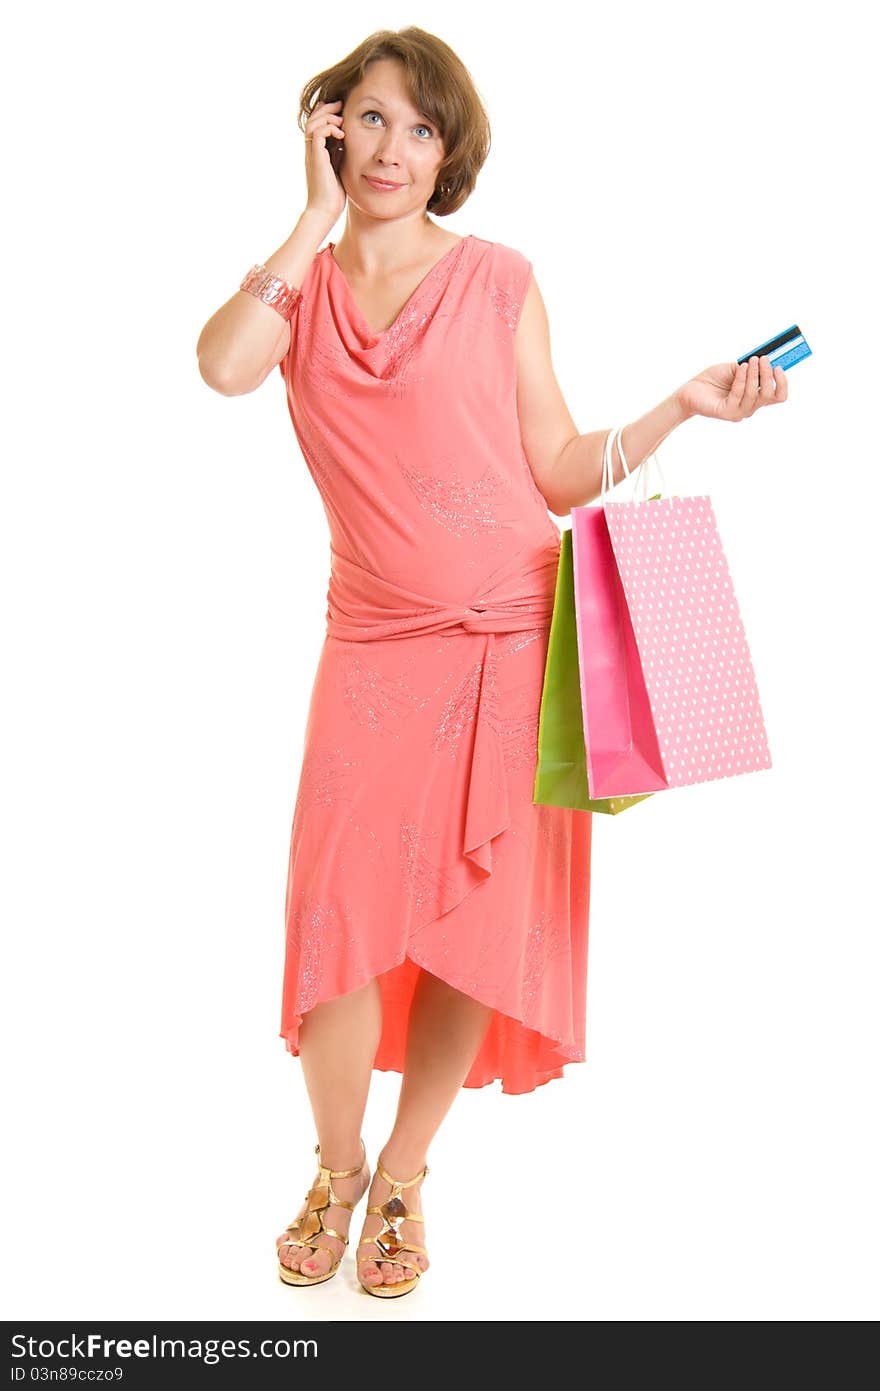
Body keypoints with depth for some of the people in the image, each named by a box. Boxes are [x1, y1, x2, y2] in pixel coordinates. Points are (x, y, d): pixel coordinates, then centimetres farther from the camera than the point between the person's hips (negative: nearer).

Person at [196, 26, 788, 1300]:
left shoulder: (498, 280, 5)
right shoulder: (300, 285, 9)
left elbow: (560, 473, 3)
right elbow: (225, 369, -15)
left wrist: (684, 405, -7)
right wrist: (321, 216, -6)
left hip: (511, 639, 0)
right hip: (375, 646, 1)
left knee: (475, 922, 2)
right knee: (342, 910, -7)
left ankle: (403, 1177, 24)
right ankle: (336, 1166, 21)